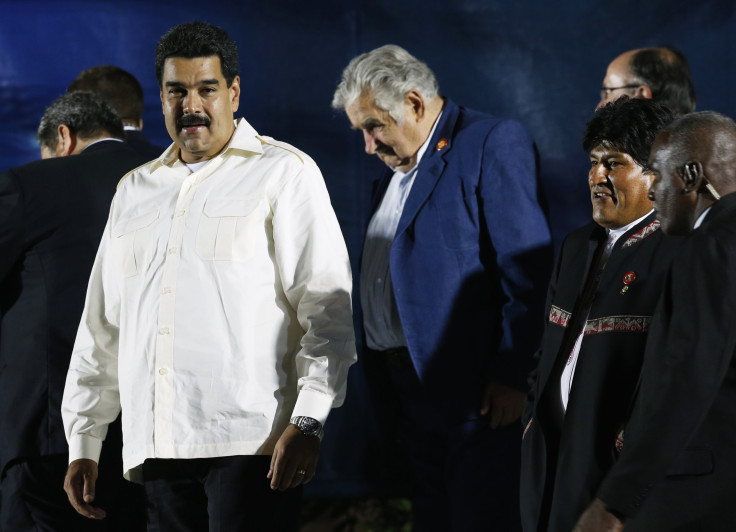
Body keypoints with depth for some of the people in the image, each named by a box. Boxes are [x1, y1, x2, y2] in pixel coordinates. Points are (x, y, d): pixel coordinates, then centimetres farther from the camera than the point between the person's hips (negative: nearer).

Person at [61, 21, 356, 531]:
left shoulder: (284, 173, 5)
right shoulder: (134, 190, 21)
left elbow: (328, 307, -3)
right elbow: (102, 326, 23)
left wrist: (307, 422, -13)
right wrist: (83, 443, 17)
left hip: (249, 442, -5)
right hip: (157, 449, 5)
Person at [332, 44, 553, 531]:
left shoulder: (495, 144, -7)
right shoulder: (397, 165, 19)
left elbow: (527, 270, -14)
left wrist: (510, 377, -18)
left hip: (477, 397, -8)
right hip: (410, 394, 8)